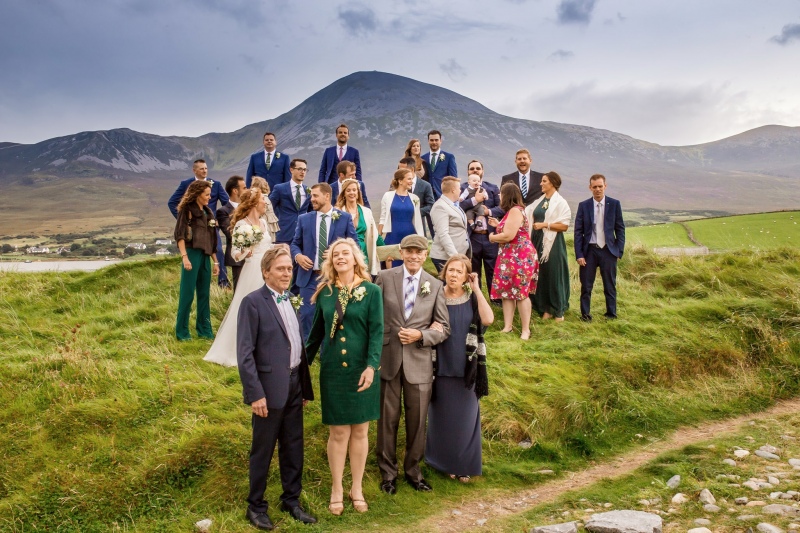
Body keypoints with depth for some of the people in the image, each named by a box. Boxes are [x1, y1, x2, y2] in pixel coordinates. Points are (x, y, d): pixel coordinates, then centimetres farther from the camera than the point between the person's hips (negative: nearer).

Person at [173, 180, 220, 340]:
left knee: (204, 294, 9)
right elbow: (179, 235, -11)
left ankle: (204, 330, 17)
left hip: (204, 256, 7)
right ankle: (181, 331, 6)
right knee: (187, 294, -3)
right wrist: (184, 257, -21)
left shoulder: (208, 212, 16)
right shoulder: (187, 210, -3)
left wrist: (215, 261, 16)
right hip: (192, 254, -6)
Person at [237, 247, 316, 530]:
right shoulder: (253, 302, -11)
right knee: (263, 451, 9)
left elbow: (299, 345, 10)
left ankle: (291, 500, 33)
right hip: (270, 387, -6)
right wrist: (255, 393, -18)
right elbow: (245, 353, -14)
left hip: (294, 385, 6)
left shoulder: (290, 300, 10)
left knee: (293, 448, 16)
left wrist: (306, 386, 10)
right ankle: (255, 506, 26)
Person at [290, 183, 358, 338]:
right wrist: (297, 255, -9)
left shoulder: (345, 218, 2)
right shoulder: (304, 219, 7)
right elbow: (295, 244, 12)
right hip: (309, 278, 1)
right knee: (307, 318, 1)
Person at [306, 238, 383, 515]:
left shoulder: (371, 291, -5)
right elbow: (317, 330, 10)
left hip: (362, 369, -1)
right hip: (332, 370, 1)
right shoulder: (325, 292, 3)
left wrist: (371, 366, -18)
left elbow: (377, 332, -9)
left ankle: (357, 488, 25)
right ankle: (337, 489, 21)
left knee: (360, 431, 9)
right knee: (339, 432, 6)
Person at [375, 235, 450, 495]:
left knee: (417, 419, 10)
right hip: (388, 358, -1)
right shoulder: (385, 278, -1)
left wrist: (420, 335, -13)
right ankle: (388, 472, 26)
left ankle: (413, 469, 30)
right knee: (388, 418, 9)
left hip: (419, 361, 1)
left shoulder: (435, 285, 3)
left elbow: (444, 328, 4)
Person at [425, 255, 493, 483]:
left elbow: (488, 319, -19)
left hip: (466, 367, 0)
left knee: (464, 418, 9)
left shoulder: (472, 299, -1)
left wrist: (477, 289, -16)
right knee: (442, 417, 10)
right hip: (441, 367, 0)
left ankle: (463, 465, 23)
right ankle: (443, 462, 26)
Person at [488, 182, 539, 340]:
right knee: (506, 292, 8)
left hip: (520, 257, -10)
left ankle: (526, 329, 4)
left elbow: (508, 236, -21)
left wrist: (492, 237, -5)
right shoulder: (512, 211, 17)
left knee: (520, 293, -4)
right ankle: (507, 326, 12)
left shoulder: (516, 210, -16)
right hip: (509, 257, 10)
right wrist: (498, 225, 19)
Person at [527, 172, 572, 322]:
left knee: (554, 275, 1)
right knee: (541, 275, 7)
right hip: (538, 242, 6)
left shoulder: (560, 202, -6)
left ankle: (559, 310, 12)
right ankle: (546, 308, 16)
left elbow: (564, 225, -12)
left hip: (553, 244, -6)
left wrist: (544, 224, -16)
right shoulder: (539, 201, 11)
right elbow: (527, 216, 10)